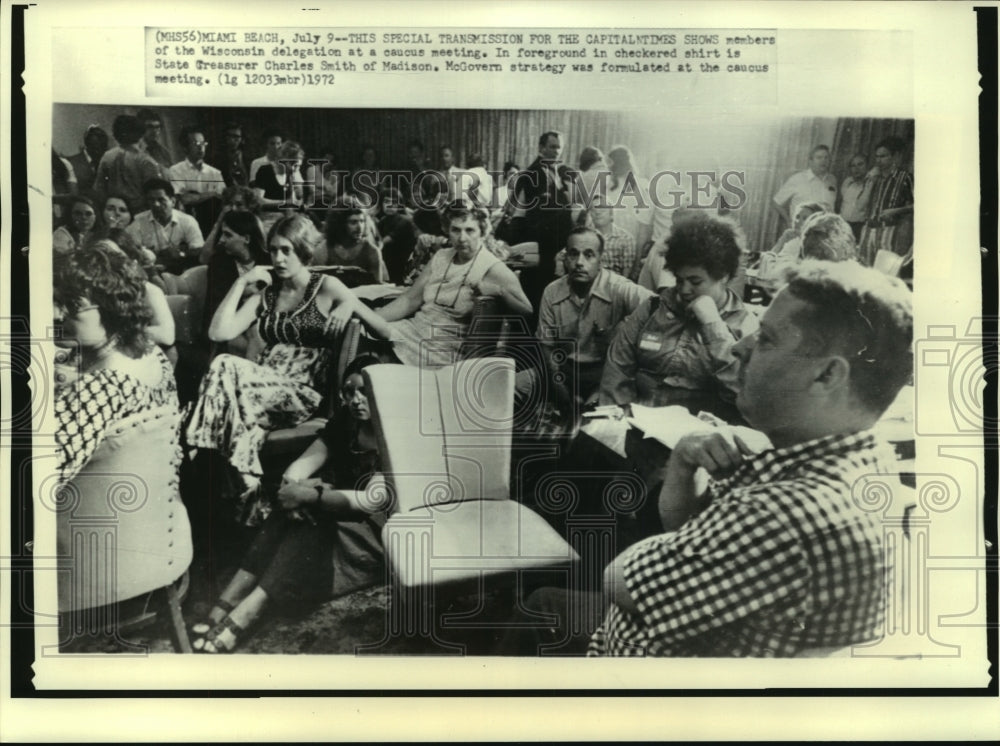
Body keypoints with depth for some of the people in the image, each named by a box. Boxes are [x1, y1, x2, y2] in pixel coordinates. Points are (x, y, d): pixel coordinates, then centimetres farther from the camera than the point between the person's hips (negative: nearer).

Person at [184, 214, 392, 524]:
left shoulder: (327, 287, 8)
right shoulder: (265, 294, 21)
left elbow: (385, 332, 5)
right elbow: (218, 332, 5)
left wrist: (353, 304, -13)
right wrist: (242, 282, 6)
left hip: (305, 393, -4)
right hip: (264, 386, 4)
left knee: (227, 368, -30)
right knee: (224, 365, -32)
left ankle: (247, 484, -27)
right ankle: (249, 485, -28)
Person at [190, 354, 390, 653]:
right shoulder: (345, 420, 2)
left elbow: (372, 502, -26)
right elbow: (307, 460, -5)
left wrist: (309, 495, -27)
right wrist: (291, 485, -28)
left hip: (383, 531, -6)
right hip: (346, 509, 7)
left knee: (311, 534, -30)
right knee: (289, 515, -20)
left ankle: (239, 619, -31)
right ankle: (226, 605, -21)